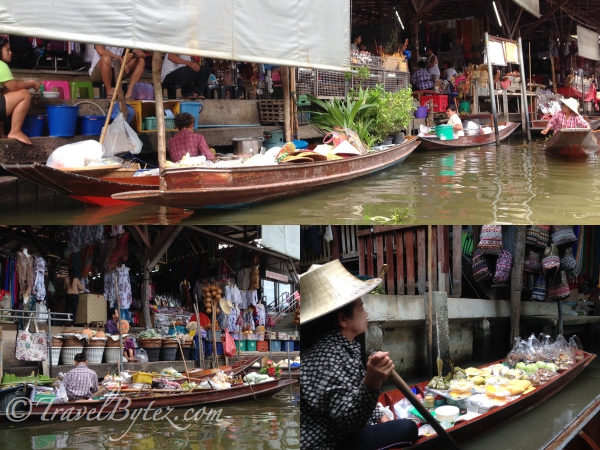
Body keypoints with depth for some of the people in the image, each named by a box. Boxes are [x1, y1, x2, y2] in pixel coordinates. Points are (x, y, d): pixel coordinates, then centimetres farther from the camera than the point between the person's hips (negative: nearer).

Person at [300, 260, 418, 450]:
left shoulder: (340, 346, 7)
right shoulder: (328, 356, -24)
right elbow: (348, 419, -32)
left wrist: (381, 418, 14)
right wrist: (372, 382, -46)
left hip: (337, 434, 11)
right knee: (406, 429, -13)